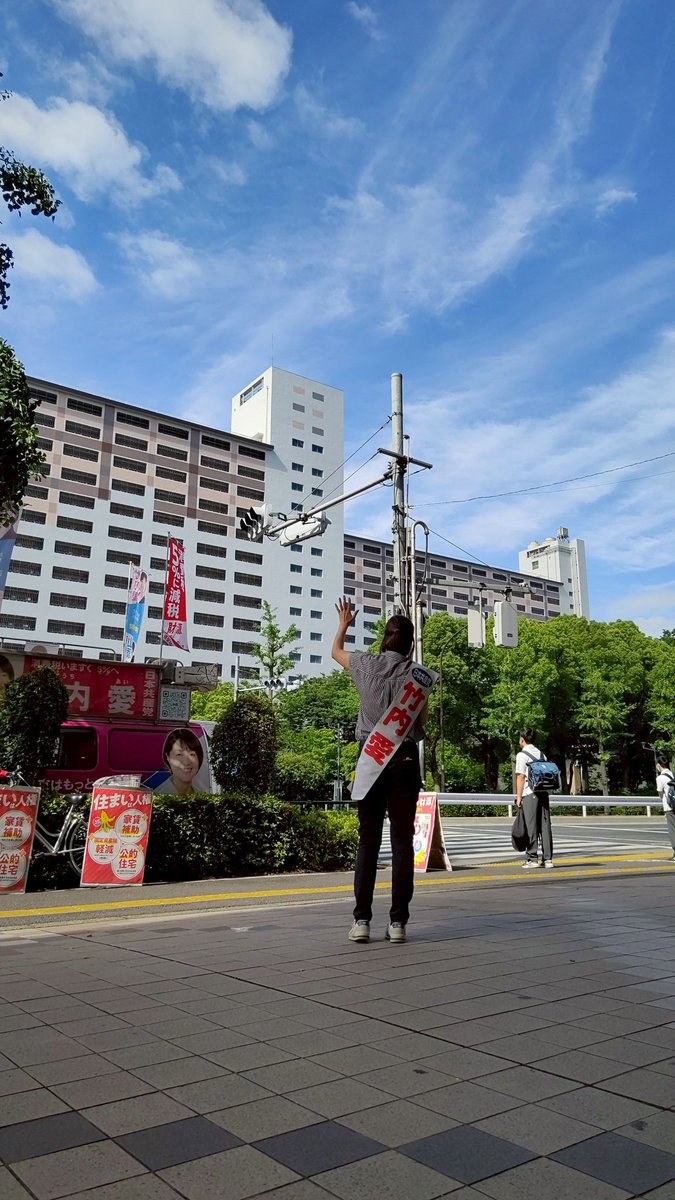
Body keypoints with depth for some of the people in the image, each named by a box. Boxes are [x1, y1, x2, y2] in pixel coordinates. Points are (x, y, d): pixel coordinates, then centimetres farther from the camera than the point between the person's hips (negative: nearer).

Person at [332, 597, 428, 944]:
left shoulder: (367, 665, 2)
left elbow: (335, 652, 23)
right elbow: (422, 723, 2)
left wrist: (343, 624, 39)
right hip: (405, 759, -1)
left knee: (368, 839, 6)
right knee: (402, 840, 5)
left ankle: (361, 920, 4)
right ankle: (398, 921, 6)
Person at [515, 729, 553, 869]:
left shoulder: (522, 755, -3)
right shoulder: (541, 754, 17)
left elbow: (521, 777, -7)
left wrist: (519, 797, -4)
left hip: (530, 794, -5)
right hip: (544, 792, 6)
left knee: (531, 827, -1)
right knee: (545, 826, 6)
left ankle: (532, 859, 0)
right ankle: (548, 859, 7)